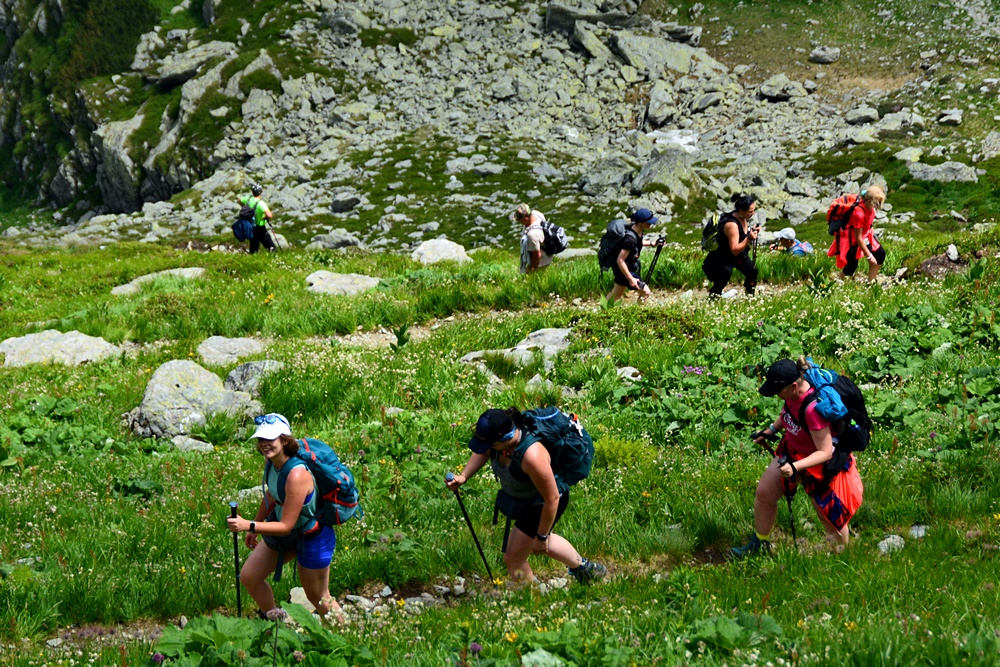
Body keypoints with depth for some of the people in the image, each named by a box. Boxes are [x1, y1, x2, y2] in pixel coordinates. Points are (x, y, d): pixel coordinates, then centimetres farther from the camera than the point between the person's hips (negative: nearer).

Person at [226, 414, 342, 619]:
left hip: (312, 538, -8)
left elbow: (286, 526, -30)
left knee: (318, 598, 9)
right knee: (248, 577, 11)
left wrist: (249, 526, -36)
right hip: (286, 535, 8)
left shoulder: (296, 475, -36)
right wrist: (255, 529, 20)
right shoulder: (273, 462, -11)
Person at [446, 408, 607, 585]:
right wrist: (463, 476, -13)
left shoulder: (532, 456, -44)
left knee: (513, 558, 3)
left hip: (541, 505, -8)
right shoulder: (499, 433, -23)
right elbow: (483, 452, 3)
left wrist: (541, 537, -21)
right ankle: (582, 567, 57)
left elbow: (552, 499, -32)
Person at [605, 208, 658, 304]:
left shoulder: (639, 231, -7)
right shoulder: (630, 239, -35)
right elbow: (620, 261, -31)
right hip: (624, 269, -10)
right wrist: (631, 279, -27)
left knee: (616, 294, 23)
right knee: (645, 292, -6)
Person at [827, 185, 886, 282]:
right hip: (850, 238, -8)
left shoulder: (869, 206, -14)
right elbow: (858, 238, -28)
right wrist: (869, 256, -21)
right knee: (851, 266, -4)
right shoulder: (859, 213, -37)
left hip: (864, 233, 8)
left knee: (880, 254, 2)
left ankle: (870, 282, 13)